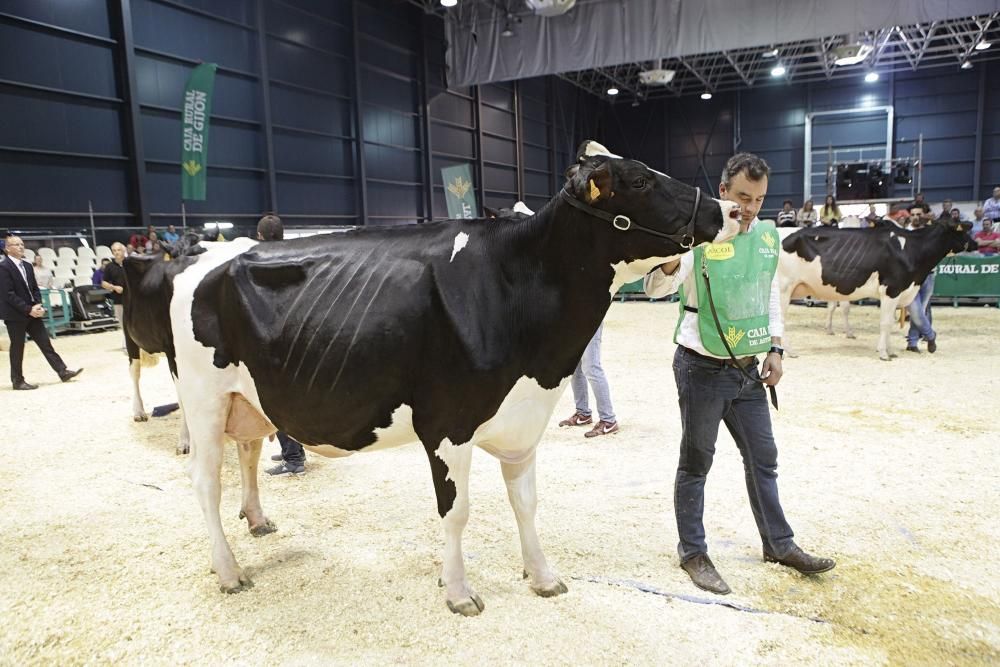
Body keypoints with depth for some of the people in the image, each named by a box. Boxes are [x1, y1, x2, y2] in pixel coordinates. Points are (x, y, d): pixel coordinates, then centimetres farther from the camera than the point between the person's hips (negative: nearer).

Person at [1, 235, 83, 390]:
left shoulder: (27, 265, 12)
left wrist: (38, 305, -3)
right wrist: (28, 309, -19)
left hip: (32, 312, 7)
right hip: (15, 314, -7)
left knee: (45, 343, 6)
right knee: (17, 348, 3)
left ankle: (63, 372, 7)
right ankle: (18, 381, 13)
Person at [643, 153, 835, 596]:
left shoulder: (768, 237, 4)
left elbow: (772, 296, 15)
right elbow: (655, 288, -27)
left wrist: (775, 349, 7)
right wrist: (671, 262, -48)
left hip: (748, 369, 6)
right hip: (702, 368, -6)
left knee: (763, 457, 16)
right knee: (696, 461, 6)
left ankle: (778, 544, 33)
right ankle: (693, 552, 21)